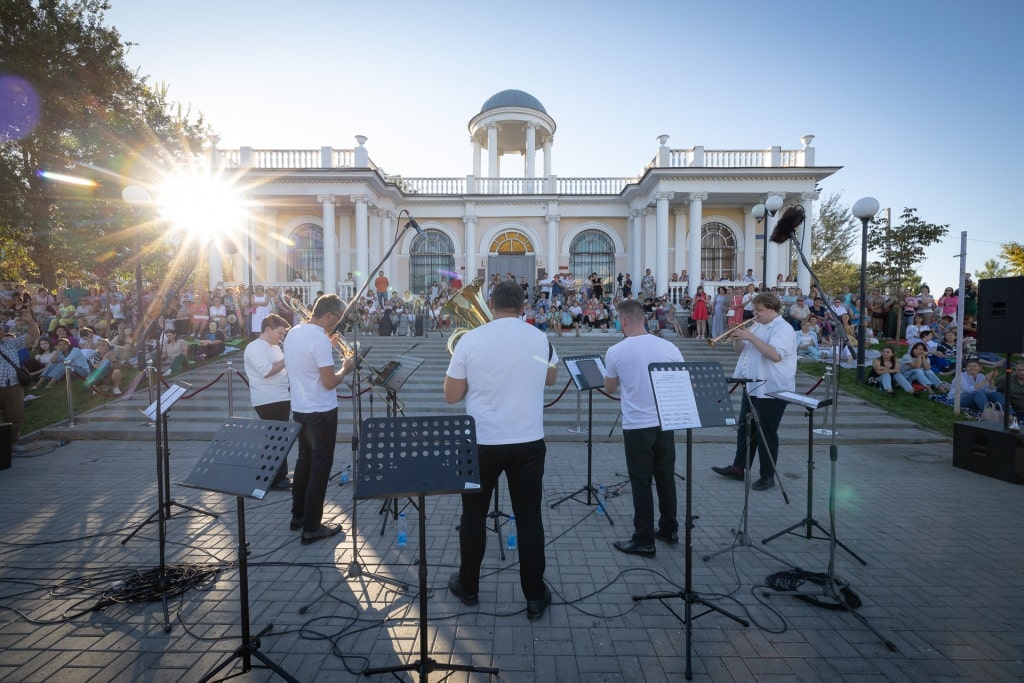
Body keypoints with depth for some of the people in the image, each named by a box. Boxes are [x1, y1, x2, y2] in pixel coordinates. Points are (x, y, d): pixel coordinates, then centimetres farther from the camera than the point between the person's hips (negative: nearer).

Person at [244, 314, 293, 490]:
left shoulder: (275, 347, 18)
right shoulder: (255, 347, -11)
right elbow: (266, 371, -22)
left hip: (282, 398, 9)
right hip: (268, 401, -9)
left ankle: (280, 476, 23)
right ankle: (277, 478, 3)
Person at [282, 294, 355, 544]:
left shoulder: (293, 332, 5)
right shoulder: (320, 339, -22)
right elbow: (329, 383, -21)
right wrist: (345, 369, -5)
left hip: (299, 409, 9)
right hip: (321, 412, -9)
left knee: (304, 460, 20)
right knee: (320, 467, 2)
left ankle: (298, 515, 32)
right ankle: (312, 528, 11)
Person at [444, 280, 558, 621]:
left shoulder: (470, 340, -10)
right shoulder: (540, 339, -3)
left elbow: (451, 396, -3)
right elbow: (550, 378, 16)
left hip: (481, 442, -1)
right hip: (528, 442, 1)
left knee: (474, 515, 17)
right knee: (529, 518, 12)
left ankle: (468, 587, 33)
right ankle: (535, 597, 22)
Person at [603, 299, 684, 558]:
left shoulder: (616, 352, -10)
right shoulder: (669, 347, -3)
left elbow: (609, 388, 4)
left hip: (636, 425, -4)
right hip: (665, 423, 4)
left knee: (641, 483, 4)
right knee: (666, 478, 17)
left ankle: (644, 541, 12)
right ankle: (669, 529, 32)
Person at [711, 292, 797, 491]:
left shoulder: (783, 329, -13)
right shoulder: (756, 326, 12)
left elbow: (775, 355, -29)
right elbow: (739, 350, 15)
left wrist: (750, 337, -27)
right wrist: (738, 338, -7)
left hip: (772, 390, -8)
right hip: (752, 387, 8)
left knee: (766, 433, 1)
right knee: (745, 428, 14)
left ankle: (768, 476, 14)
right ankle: (738, 468, 25)